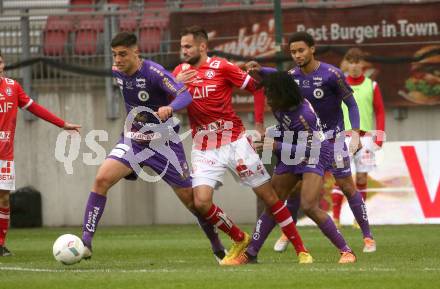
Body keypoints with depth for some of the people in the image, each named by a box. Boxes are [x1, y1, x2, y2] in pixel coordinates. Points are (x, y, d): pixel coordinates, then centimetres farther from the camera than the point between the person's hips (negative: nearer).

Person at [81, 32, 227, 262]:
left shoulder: (153, 72, -21)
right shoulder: (117, 72, -3)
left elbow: (185, 95, -33)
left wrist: (169, 108, -53)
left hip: (163, 141, -4)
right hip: (133, 139, 4)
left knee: (190, 198, 2)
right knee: (102, 179, -19)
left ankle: (217, 246, 23)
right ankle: (86, 241, -18)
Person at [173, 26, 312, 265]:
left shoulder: (221, 67, -5)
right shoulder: (180, 72, 7)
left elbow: (255, 86, -2)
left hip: (234, 142, -3)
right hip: (204, 149, 3)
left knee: (268, 196, 0)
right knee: (201, 203, -14)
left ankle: (301, 250, 9)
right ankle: (239, 240, 11)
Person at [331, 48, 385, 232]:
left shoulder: (371, 86, 5)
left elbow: (380, 112, 7)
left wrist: (379, 136, 0)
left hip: (364, 138, 1)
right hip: (343, 137, -1)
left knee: (362, 179, 3)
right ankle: (335, 218, -9)